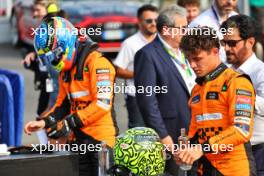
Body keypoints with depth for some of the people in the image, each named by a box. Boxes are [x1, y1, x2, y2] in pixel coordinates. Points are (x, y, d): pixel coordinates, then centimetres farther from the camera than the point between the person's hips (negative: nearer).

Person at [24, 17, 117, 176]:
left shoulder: (97, 62, -13)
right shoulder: (65, 70, 16)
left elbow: (102, 103, -20)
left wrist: (70, 122, -19)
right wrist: (44, 122, 3)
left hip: (100, 139, -8)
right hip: (78, 139, 8)